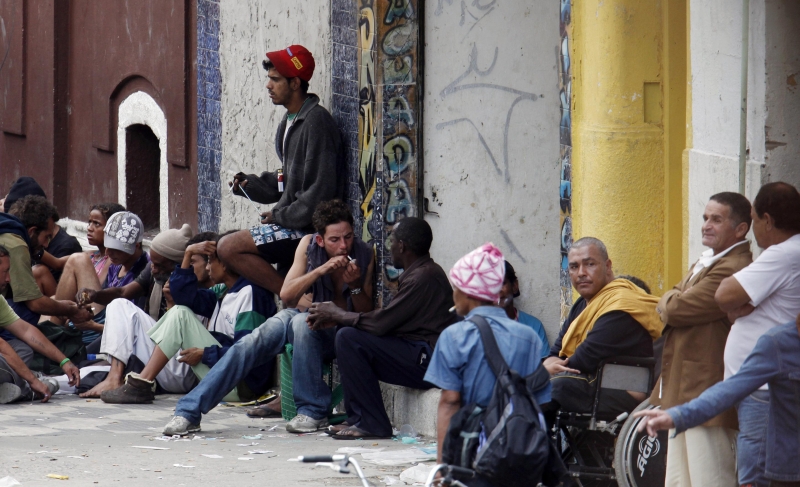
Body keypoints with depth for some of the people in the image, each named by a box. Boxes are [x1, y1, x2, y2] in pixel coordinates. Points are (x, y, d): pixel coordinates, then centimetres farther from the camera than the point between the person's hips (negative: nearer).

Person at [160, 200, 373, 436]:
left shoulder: (365, 254, -6)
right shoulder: (309, 245, -3)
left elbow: (367, 314, -1)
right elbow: (286, 294, -11)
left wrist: (355, 286, -21)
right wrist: (320, 270, -24)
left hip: (339, 331, -3)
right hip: (299, 316, 3)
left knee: (301, 321, -37)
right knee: (251, 343, -24)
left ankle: (313, 412, -29)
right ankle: (189, 411, -24)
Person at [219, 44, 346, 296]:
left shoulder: (316, 121, -16)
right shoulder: (289, 122, 15)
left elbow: (320, 190, -20)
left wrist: (282, 215, -14)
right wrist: (249, 184, 6)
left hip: (308, 228, -10)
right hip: (292, 223, 10)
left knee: (229, 247, -16)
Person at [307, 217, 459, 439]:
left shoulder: (423, 277, -17)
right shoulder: (424, 271, 16)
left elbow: (381, 323, -18)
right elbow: (388, 320, 15)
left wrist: (336, 314, -2)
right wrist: (335, 317, 9)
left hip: (429, 361, -11)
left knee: (348, 338, -16)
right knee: (348, 335, 14)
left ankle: (372, 424, -13)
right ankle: (358, 418, 9)